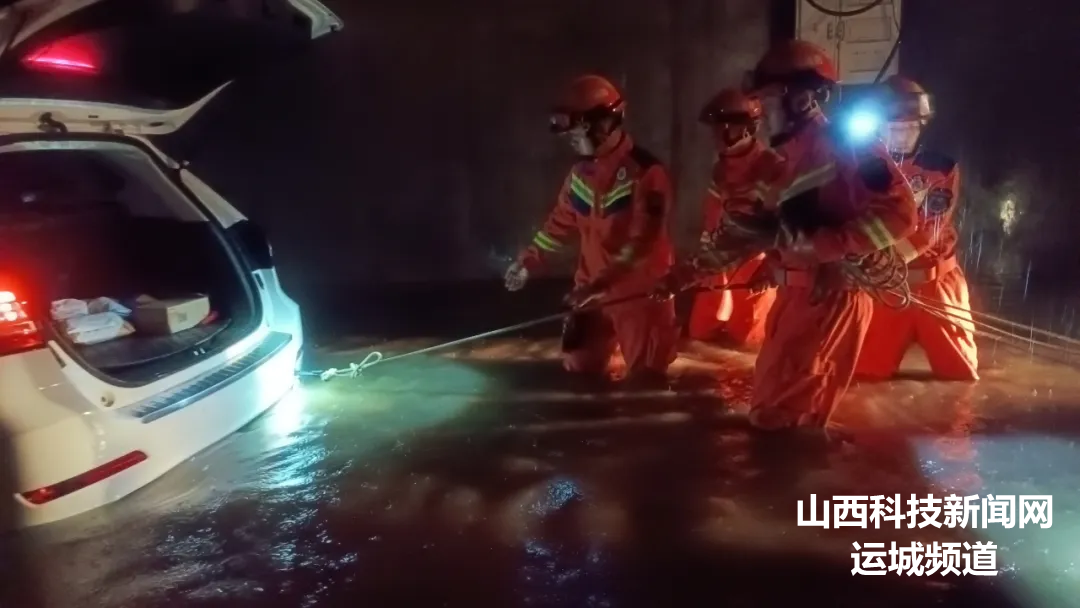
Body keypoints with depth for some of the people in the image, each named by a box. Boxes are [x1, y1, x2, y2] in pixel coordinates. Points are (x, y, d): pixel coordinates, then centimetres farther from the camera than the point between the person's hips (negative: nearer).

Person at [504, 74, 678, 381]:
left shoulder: (646, 173, -19)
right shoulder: (581, 171, 5)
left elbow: (642, 242, -25)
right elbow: (561, 222, 16)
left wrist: (602, 284, -30)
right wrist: (529, 260, 11)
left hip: (639, 292, -7)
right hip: (593, 289, 7)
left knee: (645, 375, 1)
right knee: (580, 366, 14)